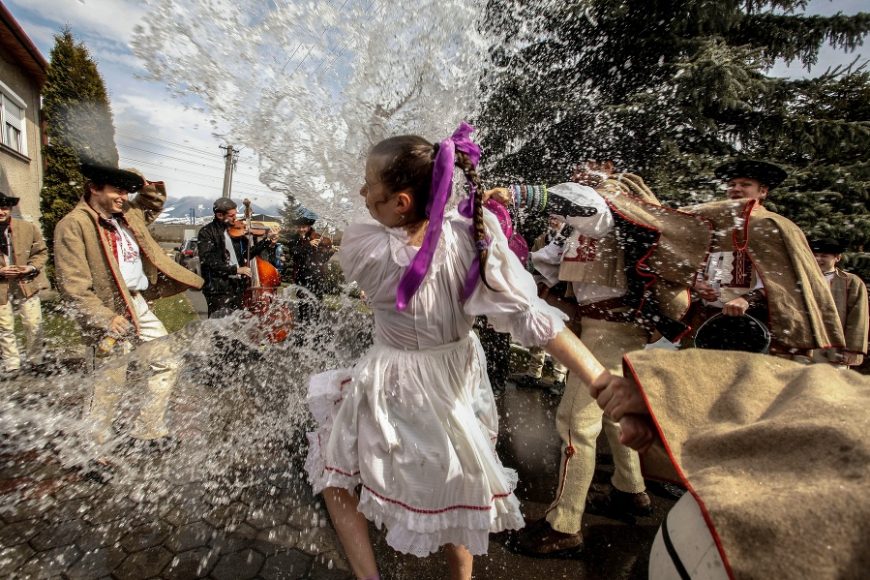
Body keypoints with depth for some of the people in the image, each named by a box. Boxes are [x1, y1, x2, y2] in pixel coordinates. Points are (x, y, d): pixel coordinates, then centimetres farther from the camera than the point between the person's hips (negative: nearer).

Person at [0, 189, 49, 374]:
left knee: (34, 325, 5)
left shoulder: (28, 228, -2)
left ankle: (35, 360, 23)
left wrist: (32, 267, -12)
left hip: (27, 285, 0)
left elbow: (41, 252, 6)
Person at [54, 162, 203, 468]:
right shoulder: (73, 225, -11)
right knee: (113, 381, -2)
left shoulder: (127, 214, 10)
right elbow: (73, 287, -15)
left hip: (138, 304, 8)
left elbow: (154, 204, 32)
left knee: (167, 362, 12)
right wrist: (106, 318, -22)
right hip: (110, 310, -8)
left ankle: (148, 432, 25)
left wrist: (149, 187, 11)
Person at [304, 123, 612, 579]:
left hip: (392, 390, -3)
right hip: (457, 383, 4)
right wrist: (606, 384, -21)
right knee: (453, 488, 29)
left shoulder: (361, 245, -27)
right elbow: (530, 316, -25)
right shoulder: (473, 235, -22)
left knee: (335, 470, 27)